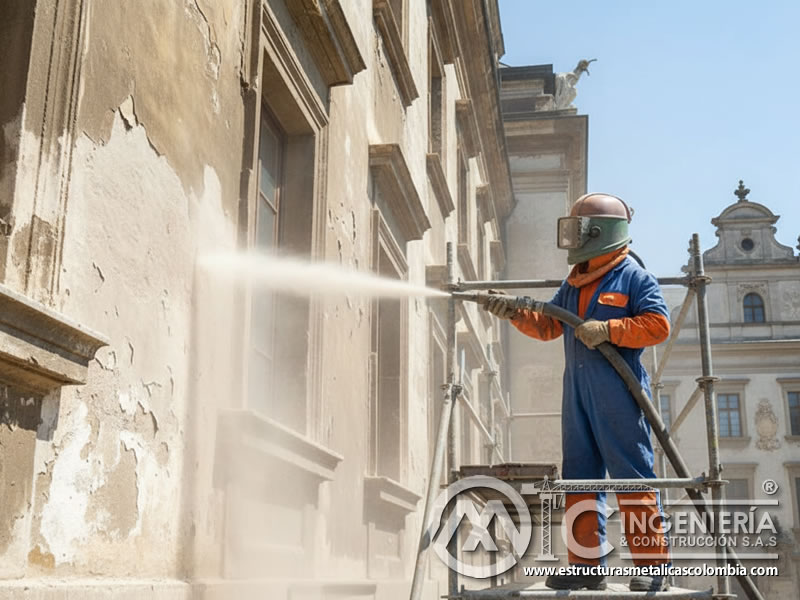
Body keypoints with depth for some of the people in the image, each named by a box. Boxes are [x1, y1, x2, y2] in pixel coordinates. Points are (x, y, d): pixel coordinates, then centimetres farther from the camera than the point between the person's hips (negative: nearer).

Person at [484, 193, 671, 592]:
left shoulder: (634, 277, -2)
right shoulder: (573, 283, 20)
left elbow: (658, 325, -11)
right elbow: (547, 326, 21)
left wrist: (608, 330, -17)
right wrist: (514, 312, 7)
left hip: (618, 397, -7)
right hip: (577, 397, 8)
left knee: (632, 478, -4)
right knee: (579, 479, 7)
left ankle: (652, 565, 2)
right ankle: (586, 564, 13)